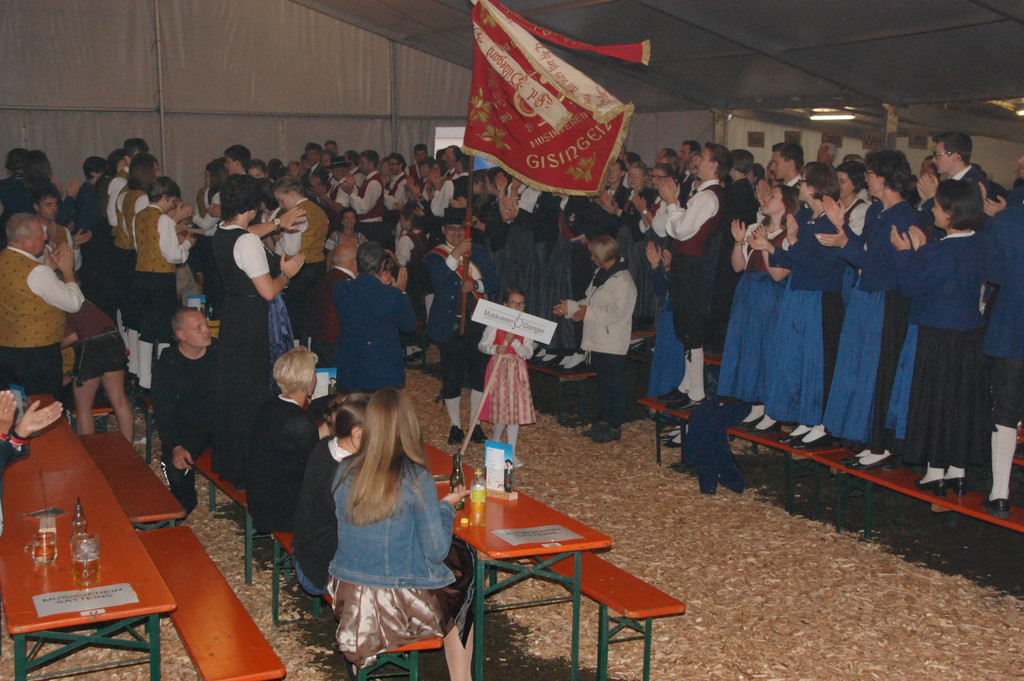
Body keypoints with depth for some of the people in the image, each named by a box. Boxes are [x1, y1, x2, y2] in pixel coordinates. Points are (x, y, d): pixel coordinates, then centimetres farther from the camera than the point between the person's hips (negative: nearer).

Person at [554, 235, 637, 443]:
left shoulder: (622, 282, -19)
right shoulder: (600, 274, 12)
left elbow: (617, 313, -25)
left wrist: (587, 312, -19)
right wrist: (571, 306, 8)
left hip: (613, 344, -9)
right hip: (597, 340, 9)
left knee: (614, 384, 0)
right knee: (602, 381, 18)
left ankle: (614, 427, 9)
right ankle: (603, 421, 29)